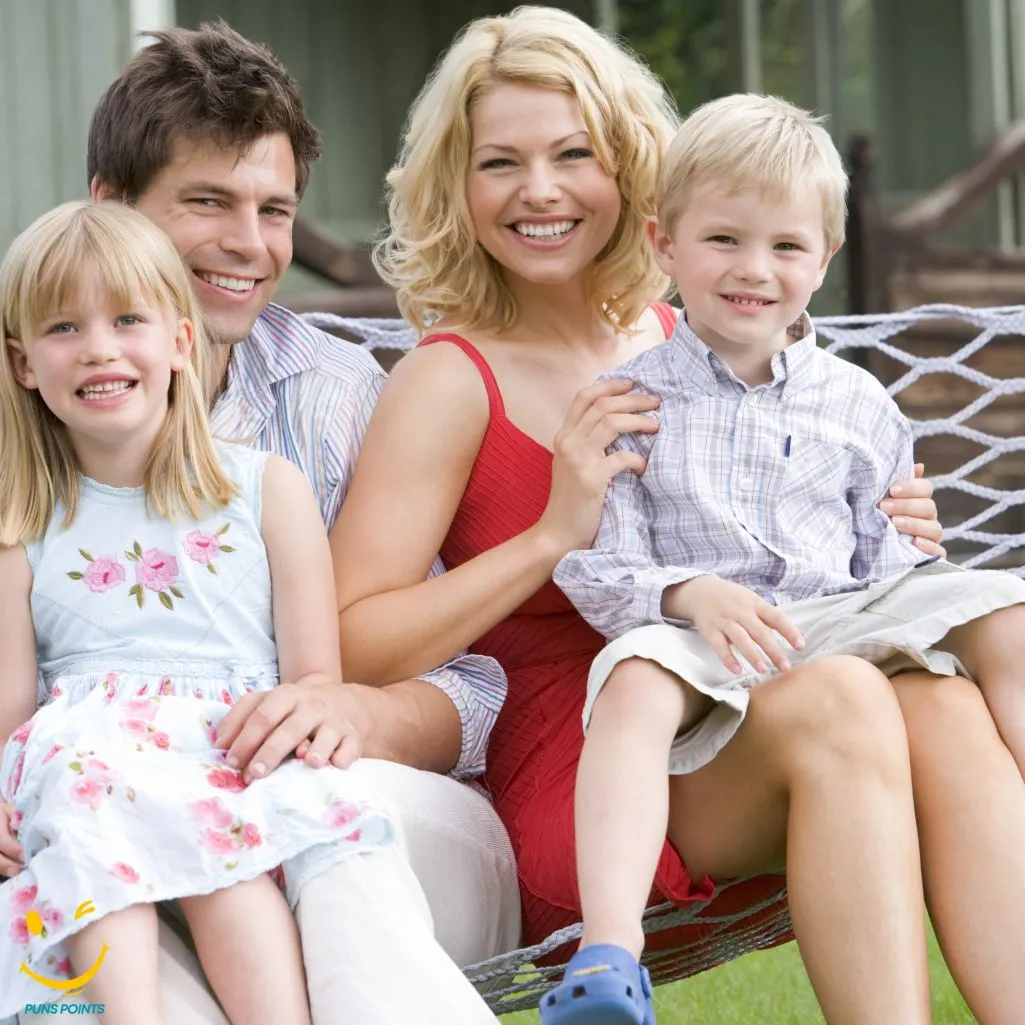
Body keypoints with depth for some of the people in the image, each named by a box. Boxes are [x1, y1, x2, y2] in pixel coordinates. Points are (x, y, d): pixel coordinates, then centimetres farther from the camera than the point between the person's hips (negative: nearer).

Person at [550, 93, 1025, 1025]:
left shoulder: (858, 406, 14)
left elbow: (881, 564, 15)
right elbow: (599, 569, -1)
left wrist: (917, 547, -8)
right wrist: (689, 595, -19)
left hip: (840, 617, 3)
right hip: (692, 635, -3)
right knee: (636, 687, -37)